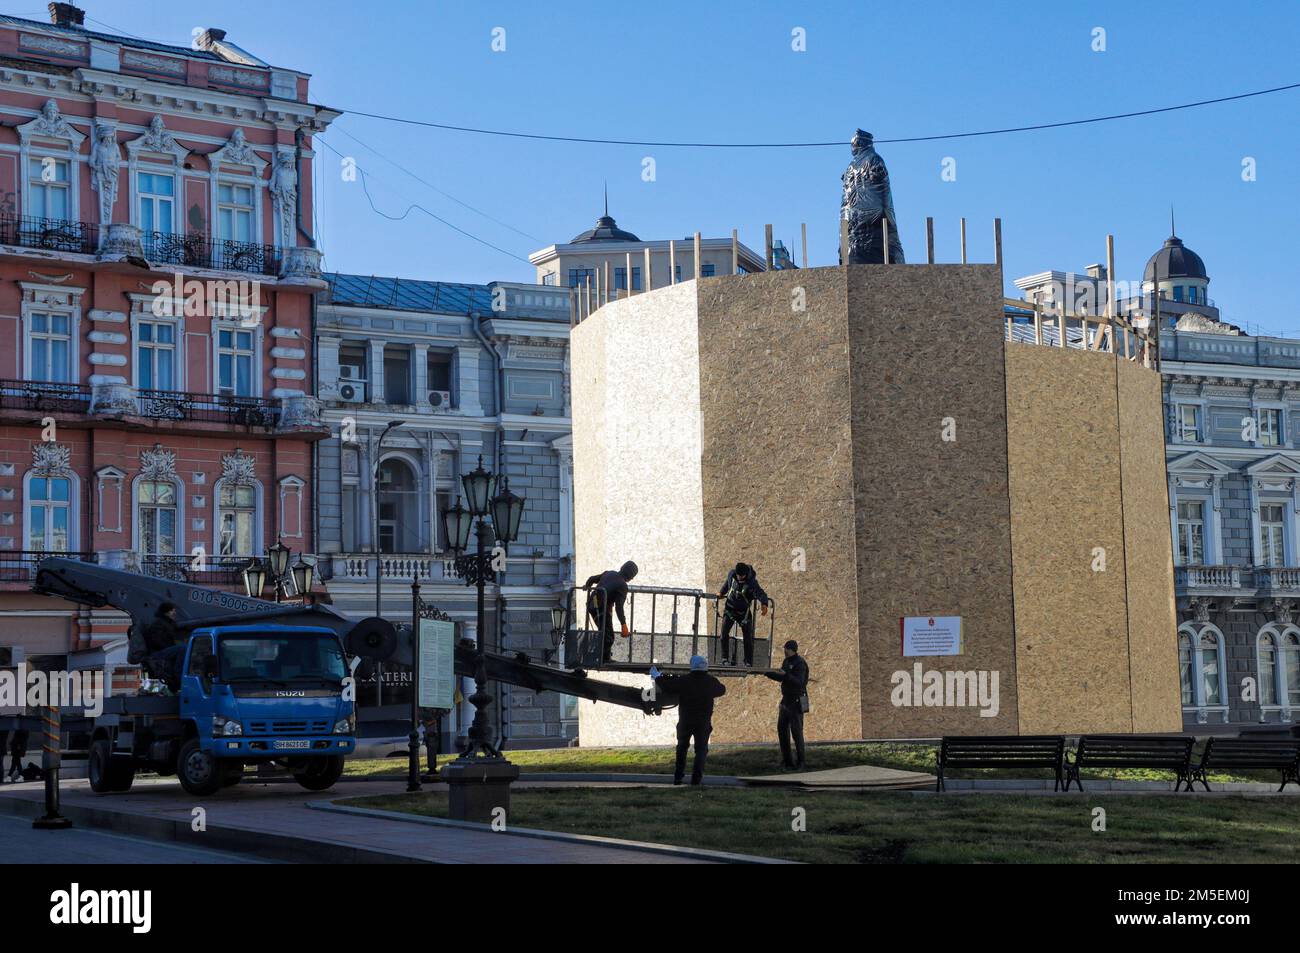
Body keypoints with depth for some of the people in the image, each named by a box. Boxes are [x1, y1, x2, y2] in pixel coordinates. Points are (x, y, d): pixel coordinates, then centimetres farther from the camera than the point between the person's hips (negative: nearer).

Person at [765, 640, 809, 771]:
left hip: (796, 702, -9)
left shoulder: (799, 663, -15)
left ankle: (799, 763, -4)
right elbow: (781, 678, 21)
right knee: (782, 729, 10)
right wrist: (767, 673, 12)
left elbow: (798, 682, -26)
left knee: (796, 731, -8)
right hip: (786, 700, 9)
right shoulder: (787, 661, 12)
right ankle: (786, 761, 16)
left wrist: (785, 675, -35)